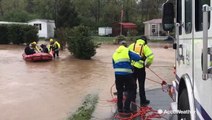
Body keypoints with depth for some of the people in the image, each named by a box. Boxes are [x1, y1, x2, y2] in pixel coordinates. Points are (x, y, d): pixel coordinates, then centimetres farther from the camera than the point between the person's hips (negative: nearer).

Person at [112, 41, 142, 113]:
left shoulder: (115, 53, 16)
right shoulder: (127, 51, 1)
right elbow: (137, 58, -9)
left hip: (117, 74, 5)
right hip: (127, 74, -4)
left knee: (119, 91, 18)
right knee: (130, 91, 9)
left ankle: (120, 108, 23)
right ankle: (126, 108, 4)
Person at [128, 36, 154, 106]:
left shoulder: (132, 45, 9)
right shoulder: (145, 47, -2)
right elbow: (151, 56, -14)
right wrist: (148, 64, 1)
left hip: (131, 67, 3)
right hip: (140, 68, -3)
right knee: (141, 85, 6)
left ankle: (132, 99, 23)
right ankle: (143, 101, 14)